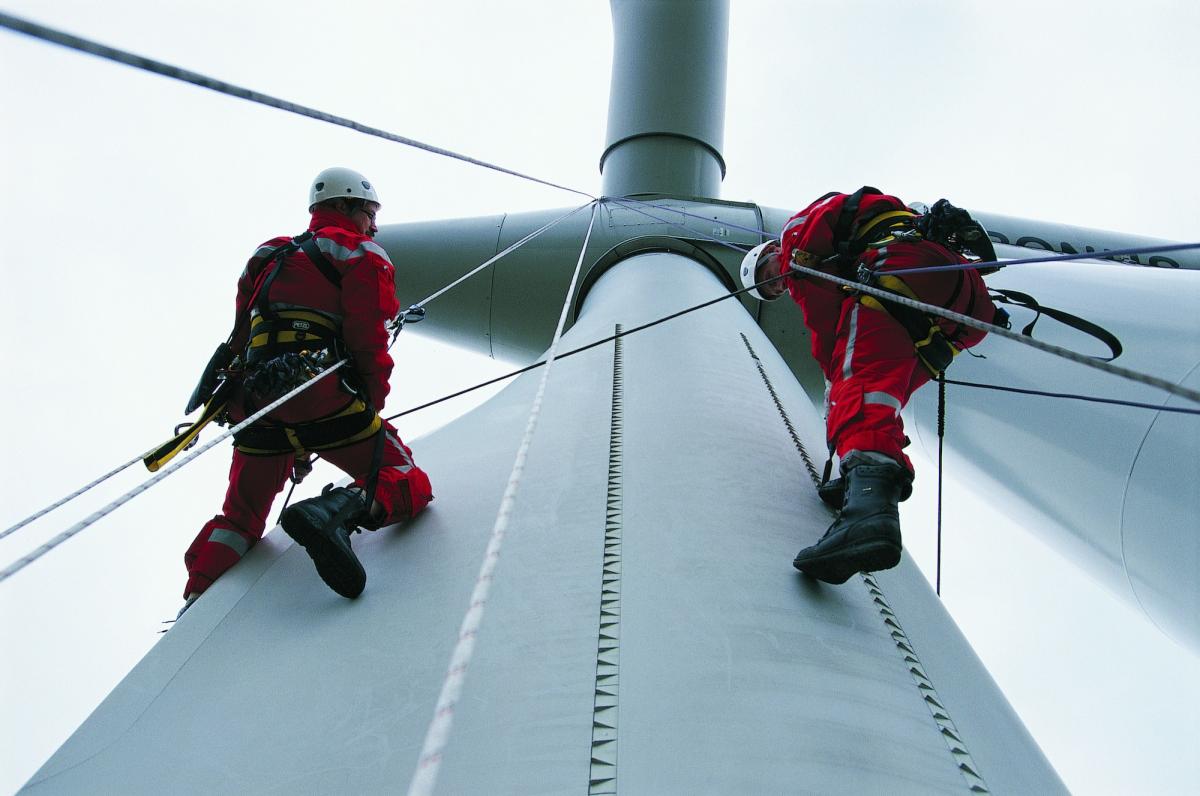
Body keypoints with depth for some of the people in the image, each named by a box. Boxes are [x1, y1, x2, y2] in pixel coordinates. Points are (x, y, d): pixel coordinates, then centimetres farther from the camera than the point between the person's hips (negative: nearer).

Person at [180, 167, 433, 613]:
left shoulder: (268, 259, 28)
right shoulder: (361, 255, 9)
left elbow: (242, 341, 23)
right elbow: (369, 341, -6)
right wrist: (373, 407, 5)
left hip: (256, 404, 6)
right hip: (328, 402, -6)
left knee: (239, 520, 19)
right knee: (409, 485, 1)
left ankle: (196, 601, -2)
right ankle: (336, 512, -28)